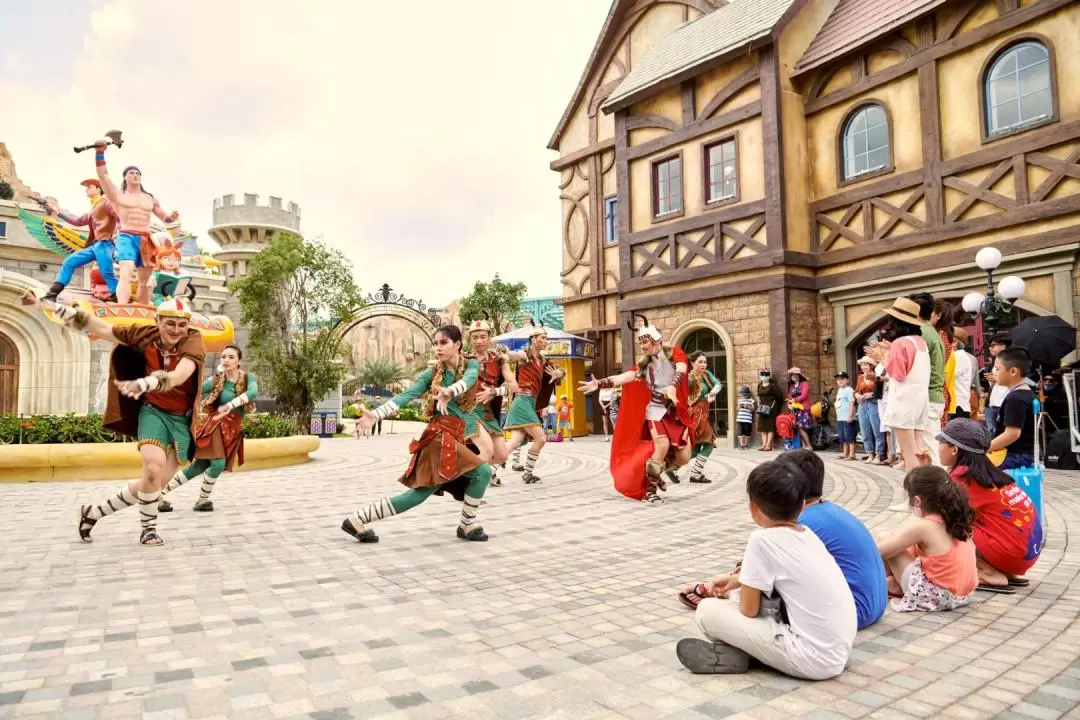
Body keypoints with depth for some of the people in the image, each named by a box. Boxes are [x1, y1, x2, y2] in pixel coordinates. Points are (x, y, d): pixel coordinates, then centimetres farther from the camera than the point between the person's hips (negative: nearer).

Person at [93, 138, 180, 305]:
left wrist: (171, 217, 0)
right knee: (126, 274, -25)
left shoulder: (150, 198, 21)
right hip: (126, 237, -4)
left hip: (146, 240, 4)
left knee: (145, 281, 8)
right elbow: (103, 174, 2)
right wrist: (100, 153, -8)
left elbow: (164, 218, 24)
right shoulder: (118, 195, 12)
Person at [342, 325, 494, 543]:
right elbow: (406, 395, -9)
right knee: (482, 472, -12)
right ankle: (468, 526, 5)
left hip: (456, 438, 5)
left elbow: (469, 379, -18)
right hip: (440, 436, -5)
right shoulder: (432, 373, 2)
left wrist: (450, 391, -41)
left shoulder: (471, 365, 6)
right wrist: (376, 414, -24)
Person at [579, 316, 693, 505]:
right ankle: (649, 490, -8)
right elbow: (623, 377, -8)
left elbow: (681, 371, -23)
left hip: (677, 411, 0)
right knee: (662, 445, -24)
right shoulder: (644, 364, 6)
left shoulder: (675, 353, -2)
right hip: (656, 409, 0)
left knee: (683, 457, -4)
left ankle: (656, 472, 27)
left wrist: (672, 386, -44)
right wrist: (598, 384, -22)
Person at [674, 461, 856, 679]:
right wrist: (742, 578, 29)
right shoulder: (807, 534, 7)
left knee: (706, 611, -8)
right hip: (837, 652, 9)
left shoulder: (762, 540, -16)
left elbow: (749, 610, -8)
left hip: (814, 659, -8)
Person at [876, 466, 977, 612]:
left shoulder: (920, 526, -19)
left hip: (937, 596, -8)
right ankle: (896, 582, 16)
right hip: (963, 595, 8)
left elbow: (878, 551, -14)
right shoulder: (956, 519, 2)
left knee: (883, 540, -2)